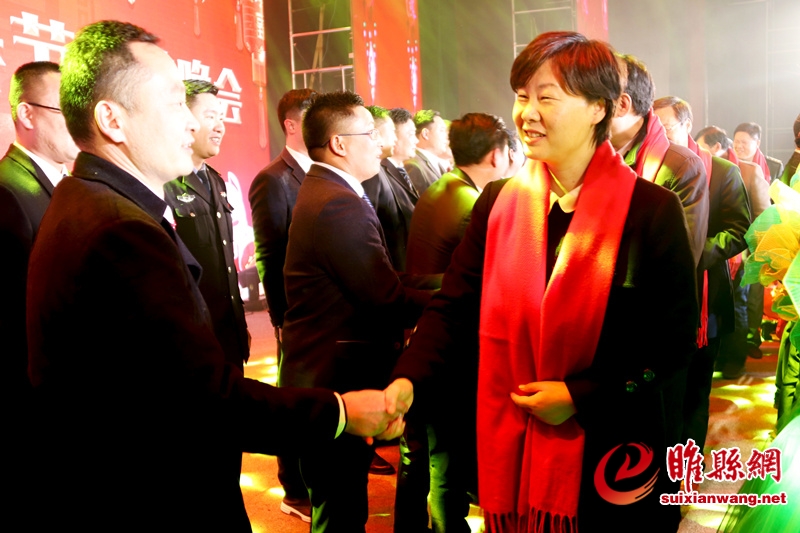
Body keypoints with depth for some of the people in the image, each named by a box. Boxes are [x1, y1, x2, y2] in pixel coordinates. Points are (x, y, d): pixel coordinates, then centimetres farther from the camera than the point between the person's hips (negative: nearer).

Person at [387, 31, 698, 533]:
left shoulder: (652, 210, -9)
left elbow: (676, 340, -7)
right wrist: (407, 381, -18)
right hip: (509, 449, 3)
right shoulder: (498, 202, 1)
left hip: (608, 459, -2)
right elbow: (454, 308, -2)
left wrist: (579, 397, -14)